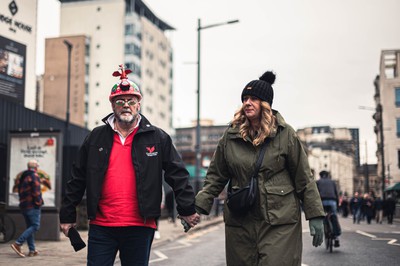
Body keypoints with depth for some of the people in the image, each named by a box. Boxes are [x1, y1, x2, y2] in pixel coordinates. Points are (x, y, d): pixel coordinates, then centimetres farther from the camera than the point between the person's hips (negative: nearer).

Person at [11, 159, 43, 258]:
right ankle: (18, 243, -19)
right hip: (32, 206, -9)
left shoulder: (23, 177, 16)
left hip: (23, 205, 9)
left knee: (29, 226, 11)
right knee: (35, 226, -7)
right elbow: (36, 192, -18)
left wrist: (23, 201, 16)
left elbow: (20, 191, 17)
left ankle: (32, 250, 9)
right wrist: (39, 203, -10)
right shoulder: (34, 176, -11)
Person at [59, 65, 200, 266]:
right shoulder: (96, 137, 8)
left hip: (140, 228, -1)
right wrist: (67, 215, 11)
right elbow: (77, 179, 11)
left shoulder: (158, 138, 4)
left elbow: (177, 175, 5)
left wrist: (187, 209, 1)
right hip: (101, 227, 1)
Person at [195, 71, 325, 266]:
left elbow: (303, 178, 2)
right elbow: (216, 176, 9)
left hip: (280, 222, -2)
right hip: (239, 222, 3)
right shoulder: (230, 136, 4)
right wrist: (198, 206, -3)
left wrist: (315, 216, -1)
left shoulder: (285, 134, -1)